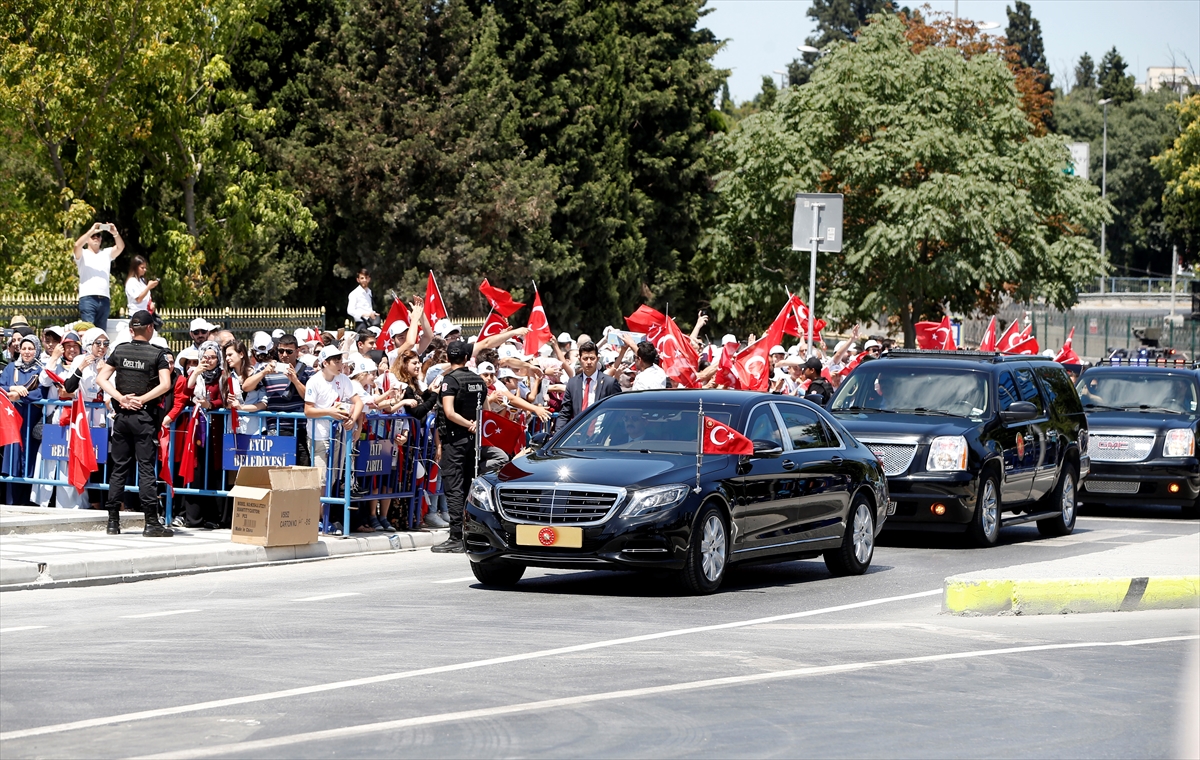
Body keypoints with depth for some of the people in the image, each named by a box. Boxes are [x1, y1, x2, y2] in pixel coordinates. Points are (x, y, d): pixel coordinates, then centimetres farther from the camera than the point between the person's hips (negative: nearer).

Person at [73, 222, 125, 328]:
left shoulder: (106, 253, 20)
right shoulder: (83, 254, 11)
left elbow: (120, 247, 4)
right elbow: (77, 245, -11)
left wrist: (115, 233, -14)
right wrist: (92, 230, -14)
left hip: (104, 299, 4)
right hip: (87, 298, -4)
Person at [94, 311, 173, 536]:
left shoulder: (119, 351, 6)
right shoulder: (157, 354, -3)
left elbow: (101, 378, 0)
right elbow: (165, 384, -15)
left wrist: (121, 398, -6)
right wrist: (142, 399, -11)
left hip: (121, 416, 3)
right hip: (144, 417, -3)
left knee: (118, 468, 7)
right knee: (146, 468, -3)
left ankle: (113, 520, 7)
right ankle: (151, 522, -6)